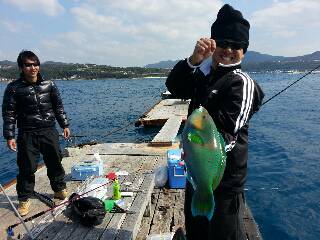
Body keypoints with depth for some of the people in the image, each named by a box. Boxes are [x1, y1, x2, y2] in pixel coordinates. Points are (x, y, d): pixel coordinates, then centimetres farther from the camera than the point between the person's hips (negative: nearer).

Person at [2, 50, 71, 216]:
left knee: (55, 162, 12)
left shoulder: (49, 85, 3)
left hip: (49, 131, 2)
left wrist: (65, 125, 8)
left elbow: (58, 107, 10)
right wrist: (9, 136, -7)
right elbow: (9, 114, -3)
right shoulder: (14, 88, -4)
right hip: (27, 134, -2)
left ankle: (60, 190, 32)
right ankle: (24, 199, 23)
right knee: (26, 167, 5)